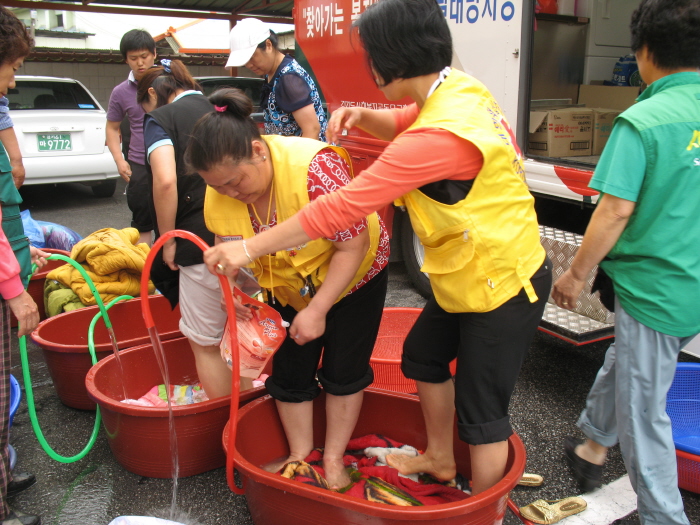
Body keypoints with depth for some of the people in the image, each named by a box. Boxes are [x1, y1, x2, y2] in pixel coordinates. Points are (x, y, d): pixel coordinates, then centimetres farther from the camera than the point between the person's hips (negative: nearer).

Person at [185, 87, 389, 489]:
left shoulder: (314, 168, -37)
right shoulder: (221, 189, -18)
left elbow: (353, 246, -31)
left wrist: (317, 310, -30)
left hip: (355, 275, -5)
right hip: (290, 287, 5)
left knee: (343, 371, 2)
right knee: (290, 370, 6)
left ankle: (334, 458, 20)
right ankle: (300, 454, 25)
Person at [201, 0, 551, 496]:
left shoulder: (441, 133, -32)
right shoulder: (457, 86, -4)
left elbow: (342, 207, -31)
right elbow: (406, 125, 18)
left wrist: (249, 248, -23)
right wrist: (363, 116, -4)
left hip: (503, 282, -10)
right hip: (468, 272, 10)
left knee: (482, 410, 6)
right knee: (423, 357, 24)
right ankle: (440, 458, 47)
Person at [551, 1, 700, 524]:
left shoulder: (642, 121, -19)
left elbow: (616, 211, -21)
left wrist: (576, 274, -8)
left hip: (656, 290, -8)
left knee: (644, 411, 8)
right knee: (623, 362, 28)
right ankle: (593, 445, 48)